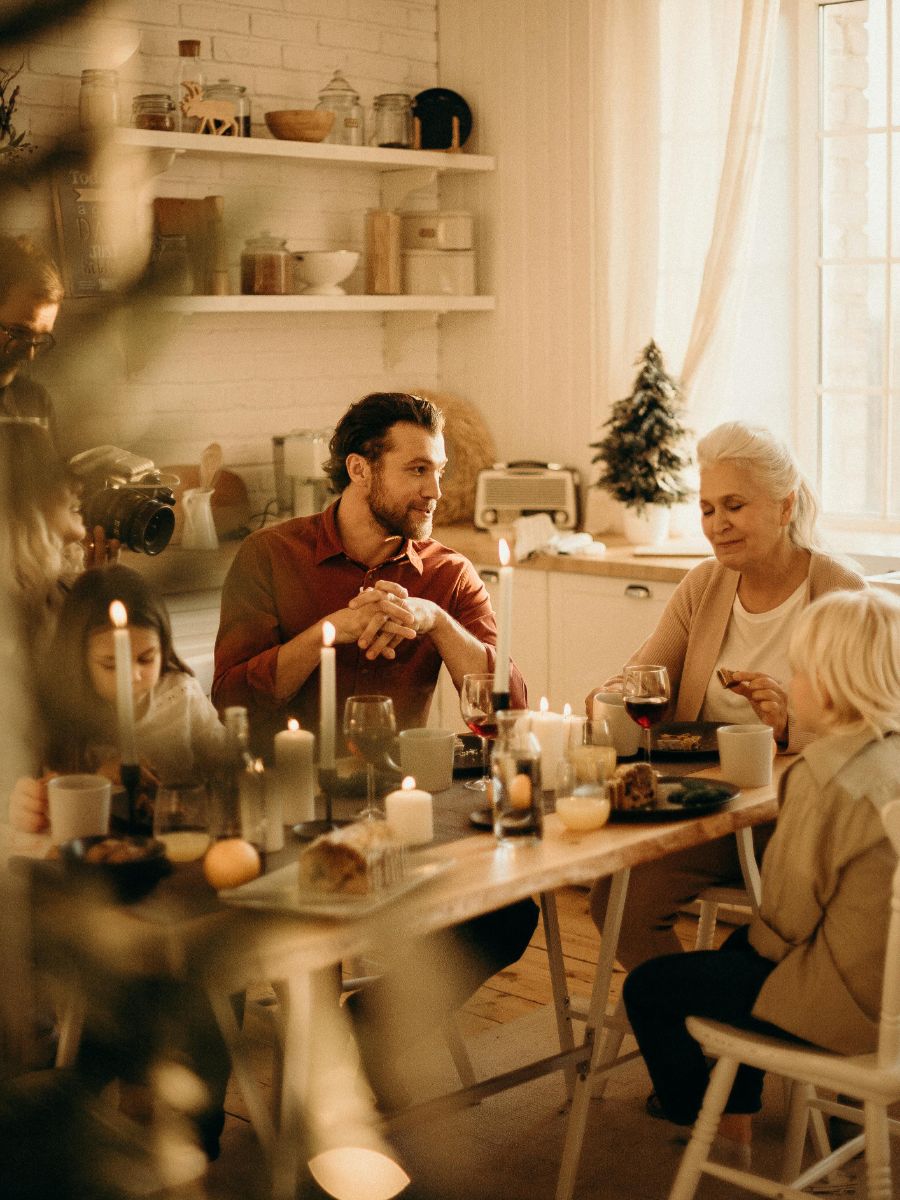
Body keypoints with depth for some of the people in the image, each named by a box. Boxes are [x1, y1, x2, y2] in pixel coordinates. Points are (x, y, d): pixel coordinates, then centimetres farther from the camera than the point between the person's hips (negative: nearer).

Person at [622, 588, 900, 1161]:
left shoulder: (825, 776, -25)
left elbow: (788, 917, -18)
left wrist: (760, 941, 4)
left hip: (849, 997, -9)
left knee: (648, 986, 5)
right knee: (739, 945, 32)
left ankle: (690, 1115, 32)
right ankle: (735, 1115, 41)